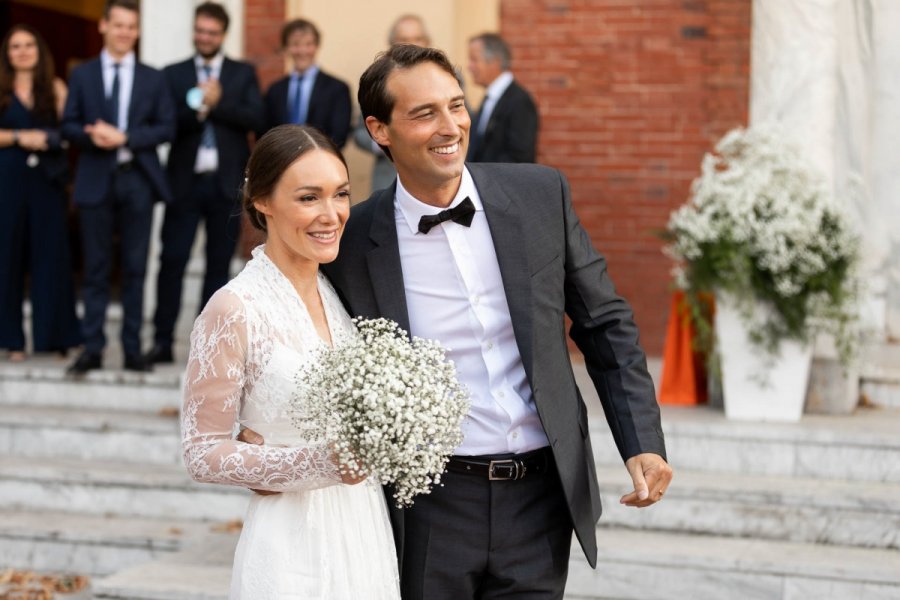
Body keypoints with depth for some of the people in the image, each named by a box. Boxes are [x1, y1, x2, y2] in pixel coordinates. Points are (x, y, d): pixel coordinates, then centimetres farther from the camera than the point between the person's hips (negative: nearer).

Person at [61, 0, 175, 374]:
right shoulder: (82, 75, 9)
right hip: (96, 181, 0)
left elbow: (167, 128, 1)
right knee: (96, 268, 2)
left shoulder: (152, 79, 8)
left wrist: (125, 138, -12)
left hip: (137, 180, 0)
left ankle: (133, 350, 8)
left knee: (135, 269, 3)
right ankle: (92, 349, 6)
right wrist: (92, 135, -17)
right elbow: (69, 126, 5)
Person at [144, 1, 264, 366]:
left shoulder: (243, 74, 10)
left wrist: (217, 103, -13)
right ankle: (163, 341, -1)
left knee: (219, 264, 4)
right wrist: (199, 106, -15)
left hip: (226, 182, 1)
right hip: (185, 181, 0)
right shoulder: (174, 75, 9)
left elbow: (255, 119, -5)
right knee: (172, 260, -5)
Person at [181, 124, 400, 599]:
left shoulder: (342, 293, 4)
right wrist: (314, 463, -22)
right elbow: (202, 453, -12)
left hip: (366, 533, 6)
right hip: (292, 544, -6)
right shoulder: (235, 309, -14)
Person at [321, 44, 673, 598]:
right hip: (430, 511, -2)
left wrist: (644, 444, -2)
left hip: (541, 498, 2)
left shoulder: (541, 195, -2)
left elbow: (605, 324, 6)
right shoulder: (354, 241, -7)